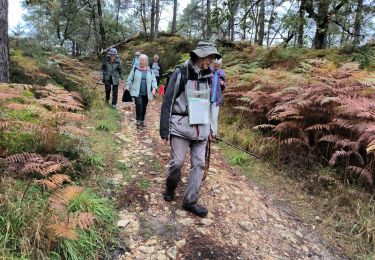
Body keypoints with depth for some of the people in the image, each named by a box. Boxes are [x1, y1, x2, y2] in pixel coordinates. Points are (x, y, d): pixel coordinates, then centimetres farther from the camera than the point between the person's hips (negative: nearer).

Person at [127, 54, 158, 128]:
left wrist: (154, 88, -10)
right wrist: (127, 87, -2)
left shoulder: (150, 71, 8)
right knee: (139, 104, -19)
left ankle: (142, 120, 24)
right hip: (137, 92, -2)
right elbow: (130, 79, 6)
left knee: (144, 107, 8)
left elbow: (154, 80, 5)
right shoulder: (135, 69, 3)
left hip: (146, 93, 2)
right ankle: (138, 120, -10)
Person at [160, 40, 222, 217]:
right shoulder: (181, 74, -7)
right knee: (177, 161, -2)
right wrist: (164, 130, -9)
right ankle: (170, 188, 29)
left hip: (201, 128, 5)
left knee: (199, 164, 4)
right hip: (181, 126, -5)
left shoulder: (207, 76, 9)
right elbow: (168, 103, -7)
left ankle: (190, 201, 16)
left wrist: (210, 127, 16)